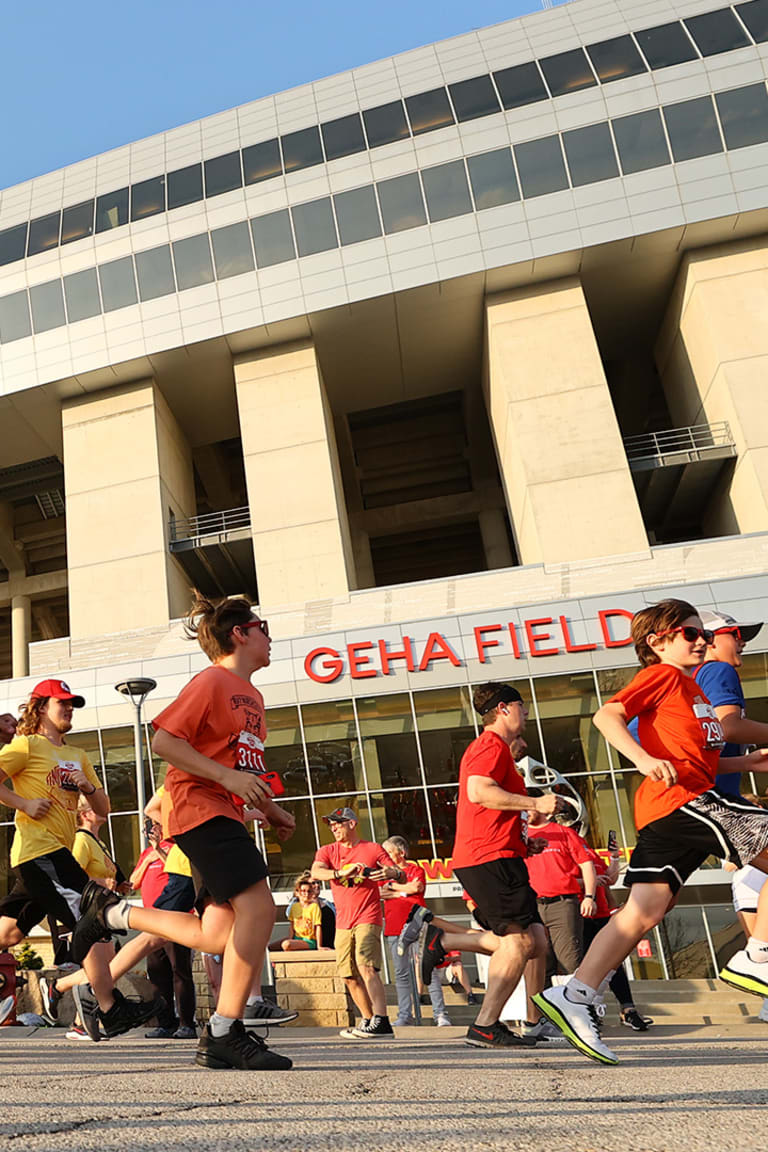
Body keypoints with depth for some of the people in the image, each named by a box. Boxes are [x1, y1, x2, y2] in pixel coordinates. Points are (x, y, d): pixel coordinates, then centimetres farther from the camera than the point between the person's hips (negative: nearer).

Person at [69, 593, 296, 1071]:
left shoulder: (252, 694, 18)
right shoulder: (212, 680, -8)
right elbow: (164, 741, -15)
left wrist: (270, 808, 17)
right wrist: (227, 777, -21)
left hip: (226, 816, 9)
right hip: (199, 808, -9)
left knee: (217, 935, 5)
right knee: (258, 905, -20)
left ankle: (113, 911, 22)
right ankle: (226, 1032, -10)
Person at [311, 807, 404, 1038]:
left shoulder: (373, 849, 4)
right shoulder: (327, 851, 11)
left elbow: (402, 876, 2)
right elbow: (316, 872, -10)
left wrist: (392, 873, -23)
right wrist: (340, 873, -27)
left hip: (368, 919, -4)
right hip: (343, 923, 5)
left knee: (366, 967, -19)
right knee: (349, 976, 6)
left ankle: (381, 1021, -18)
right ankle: (368, 1020, 21)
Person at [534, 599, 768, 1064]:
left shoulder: (692, 689, 29)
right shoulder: (663, 674, 0)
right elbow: (608, 715, -13)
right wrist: (644, 759, -26)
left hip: (668, 813, 9)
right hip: (681, 798, -9)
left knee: (644, 912, 4)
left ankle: (574, 997, 4)